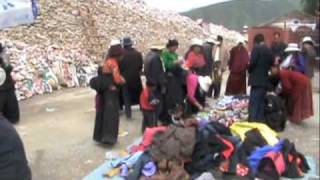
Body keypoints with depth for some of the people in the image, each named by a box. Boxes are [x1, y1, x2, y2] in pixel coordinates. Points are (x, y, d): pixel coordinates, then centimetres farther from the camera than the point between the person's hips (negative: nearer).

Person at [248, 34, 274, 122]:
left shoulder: (256, 48, -6)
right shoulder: (269, 51, 14)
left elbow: (252, 63, -13)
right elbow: (271, 65, 15)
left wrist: (249, 70, 6)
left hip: (256, 80, -7)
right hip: (265, 81, 7)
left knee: (254, 104, -7)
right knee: (260, 103, 12)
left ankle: (253, 122, -9)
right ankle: (260, 121, 14)